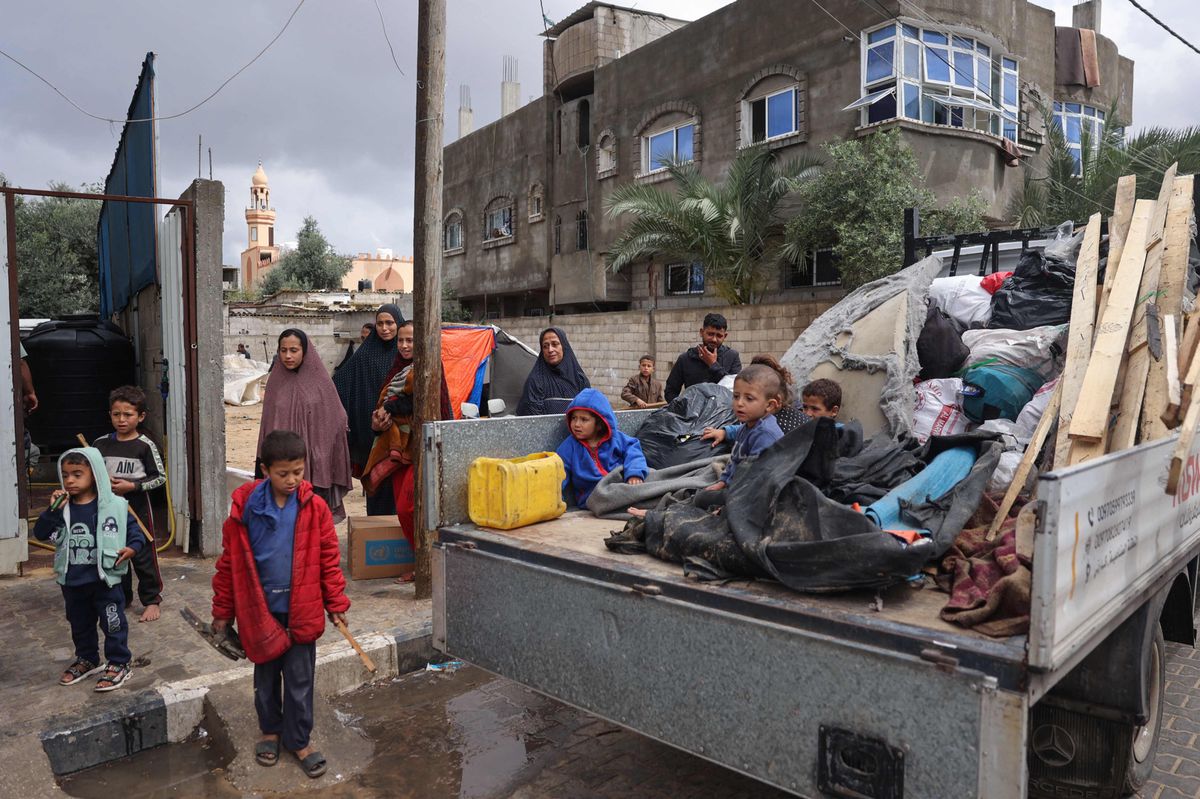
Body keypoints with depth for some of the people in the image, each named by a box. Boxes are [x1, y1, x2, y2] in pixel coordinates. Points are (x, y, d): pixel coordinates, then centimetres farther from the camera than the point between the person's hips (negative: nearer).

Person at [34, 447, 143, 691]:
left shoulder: (115, 506, -10)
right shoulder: (62, 508, -1)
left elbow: (133, 528, 0)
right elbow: (40, 534, -7)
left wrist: (133, 547, -17)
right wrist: (53, 510, -20)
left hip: (105, 578, -4)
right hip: (72, 581, 5)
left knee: (113, 623, 4)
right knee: (79, 624, 21)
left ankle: (118, 664, 17)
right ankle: (86, 660, 40)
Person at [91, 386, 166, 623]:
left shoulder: (145, 445, -9)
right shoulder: (100, 444, 3)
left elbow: (160, 477, -8)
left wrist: (132, 486, -17)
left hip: (137, 508, -4)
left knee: (144, 556, 3)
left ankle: (151, 600, 15)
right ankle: (121, 598, 31)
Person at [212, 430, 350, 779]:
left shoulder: (314, 507, -10)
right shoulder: (245, 507, -11)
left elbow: (329, 558, -3)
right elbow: (229, 562, -2)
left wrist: (336, 604, -1)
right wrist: (223, 611, 3)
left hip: (301, 611, 0)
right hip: (260, 609, 1)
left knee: (300, 680, 10)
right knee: (266, 677, 19)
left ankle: (299, 739, 28)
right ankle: (271, 731, 41)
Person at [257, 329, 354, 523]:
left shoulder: (321, 382, -3)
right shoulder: (275, 381, 6)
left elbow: (335, 425, -1)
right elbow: (267, 424, 10)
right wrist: (263, 462, 7)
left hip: (315, 465, -2)